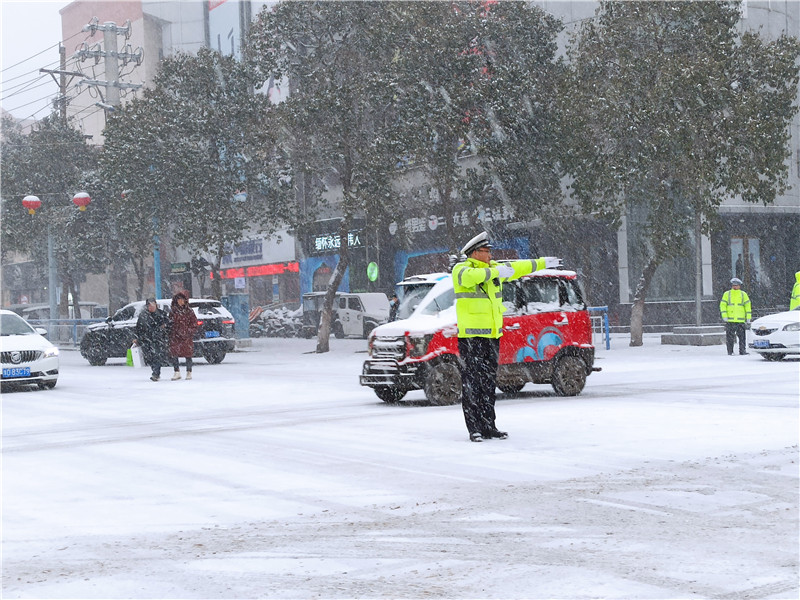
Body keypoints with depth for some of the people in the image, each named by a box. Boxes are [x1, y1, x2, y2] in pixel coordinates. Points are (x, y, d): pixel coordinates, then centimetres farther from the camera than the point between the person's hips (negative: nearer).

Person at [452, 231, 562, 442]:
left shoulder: (493, 268, 16)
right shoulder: (461, 269, -7)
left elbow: (517, 268, 28)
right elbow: (468, 277, -30)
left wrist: (542, 263, 36)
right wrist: (495, 272, -27)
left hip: (492, 335, 8)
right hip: (471, 336, -7)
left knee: (489, 382, 10)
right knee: (472, 383, -7)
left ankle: (488, 426, 15)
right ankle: (474, 429, -5)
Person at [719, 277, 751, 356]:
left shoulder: (743, 294, 10)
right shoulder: (727, 294, 8)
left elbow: (748, 306, 10)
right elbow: (722, 305, 3)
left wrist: (748, 318, 4)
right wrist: (724, 316, -7)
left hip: (740, 320, 1)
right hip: (730, 320, -1)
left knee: (742, 336, -2)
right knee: (730, 337, 0)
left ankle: (742, 351, 3)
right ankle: (730, 352, 5)